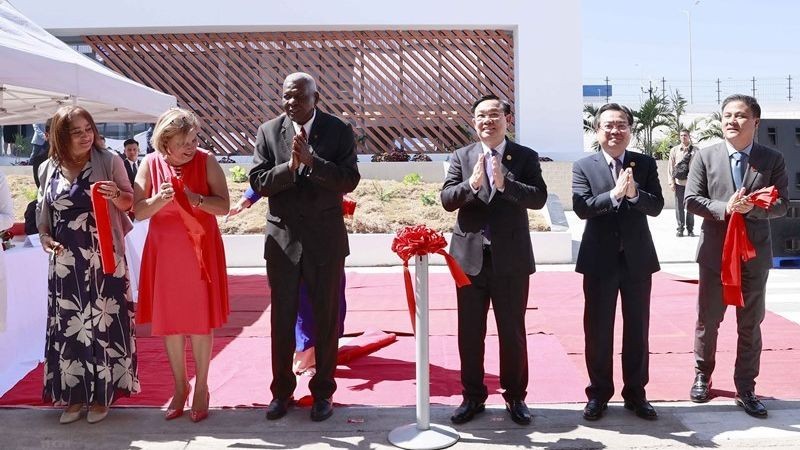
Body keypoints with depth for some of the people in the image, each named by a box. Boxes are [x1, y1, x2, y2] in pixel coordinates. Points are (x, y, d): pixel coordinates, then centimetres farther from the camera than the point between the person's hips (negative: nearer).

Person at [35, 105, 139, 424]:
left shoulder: (109, 161, -3)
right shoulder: (48, 169, 6)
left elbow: (129, 202, 2)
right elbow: (42, 210, 15)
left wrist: (117, 196, -20)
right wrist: (44, 237, -3)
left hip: (103, 258, -3)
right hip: (65, 261, 3)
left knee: (104, 322, 3)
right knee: (68, 325, 8)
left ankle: (102, 394, 16)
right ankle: (73, 394, 21)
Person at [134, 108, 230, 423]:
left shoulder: (206, 161, -8)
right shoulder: (151, 164, -3)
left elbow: (224, 206, -11)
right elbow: (138, 211, -3)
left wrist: (195, 198, -27)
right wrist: (159, 199, -22)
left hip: (200, 251, -2)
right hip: (164, 253, 2)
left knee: (201, 319, 5)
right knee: (169, 321, 9)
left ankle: (201, 388, 19)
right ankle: (180, 386, 25)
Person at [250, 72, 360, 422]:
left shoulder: (339, 131, -3)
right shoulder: (268, 131, 0)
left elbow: (349, 181, -12)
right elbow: (258, 183, -6)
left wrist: (311, 160, -24)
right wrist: (290, 165, -22)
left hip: (326, 239, -1)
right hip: (282, 239, 1)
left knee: (326, 318, 8)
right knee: (282, 318, 11)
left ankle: (323, 391, 23)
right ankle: (281, 391, 26)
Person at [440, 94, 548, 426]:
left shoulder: (526, 157, 1)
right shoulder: (461, 157, 5)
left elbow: (539, 198, -11)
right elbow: (446, 199, -4)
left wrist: (504, 184, -25)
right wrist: (471, 184, -23)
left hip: (511, 258, -1)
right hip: (470, 257, 2)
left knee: (513, 332, 8)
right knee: (469, 332, 10)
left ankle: (515, 396, 24)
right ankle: (472, 396, 24)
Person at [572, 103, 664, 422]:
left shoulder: (645, 164, 3)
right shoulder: (583, 166, -2)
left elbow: (656, 206, -6)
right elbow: (581, 207, -15)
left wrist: (634, 193, -25)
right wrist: (614, 194, -28)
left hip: (638, 258, 2)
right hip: (600, 260, -2)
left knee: (637, 328, 11)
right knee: (598, 329, 7)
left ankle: (635, 393, 25)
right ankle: (599, 393, 21)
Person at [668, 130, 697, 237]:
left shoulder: (695, 150, 4)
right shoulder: (674, 150, 8)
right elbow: (671, 167, 7)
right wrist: (671, 182, 0)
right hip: (679, 182, 1)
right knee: (679, 206, 2)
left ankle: (690, 229, 12)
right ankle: (680, 228, 11)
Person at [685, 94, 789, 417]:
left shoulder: (772, 159, 0)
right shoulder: (705, 157, -1)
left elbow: (781, 205, -3)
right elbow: (692, 200, -5)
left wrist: (751, 206, -21)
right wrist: (725, 208, -20)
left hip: (755, 252, 1)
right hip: (715, 251, 0)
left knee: (750, 325, 8)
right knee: (708, 320, 11)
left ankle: (746, 389, 20)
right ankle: (702, 376, 30)